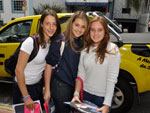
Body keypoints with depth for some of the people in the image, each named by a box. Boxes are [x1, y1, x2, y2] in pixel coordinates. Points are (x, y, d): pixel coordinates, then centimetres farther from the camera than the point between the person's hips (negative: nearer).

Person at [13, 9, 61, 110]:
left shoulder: (52, 42, -4)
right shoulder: (31, 42, -24)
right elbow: (19, 70, -22)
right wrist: (26, 97, -21)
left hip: (38, 85, 6)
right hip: (23, 86, -6)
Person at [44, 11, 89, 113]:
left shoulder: (83, 43, 3)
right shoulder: (60, 41, -13)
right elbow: (49, 64, -11)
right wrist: (47, 90, -11)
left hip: (77, 86, 5)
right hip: (61, 86, -5)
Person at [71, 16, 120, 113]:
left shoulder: (112, 49, -11)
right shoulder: (85, 50, 2)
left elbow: (112, 79, -15)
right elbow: (81, 74, 3)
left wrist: (107, 105, -19)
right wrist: (76, 93, -9)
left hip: (103, 98, -3)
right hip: (85, 94, 3)